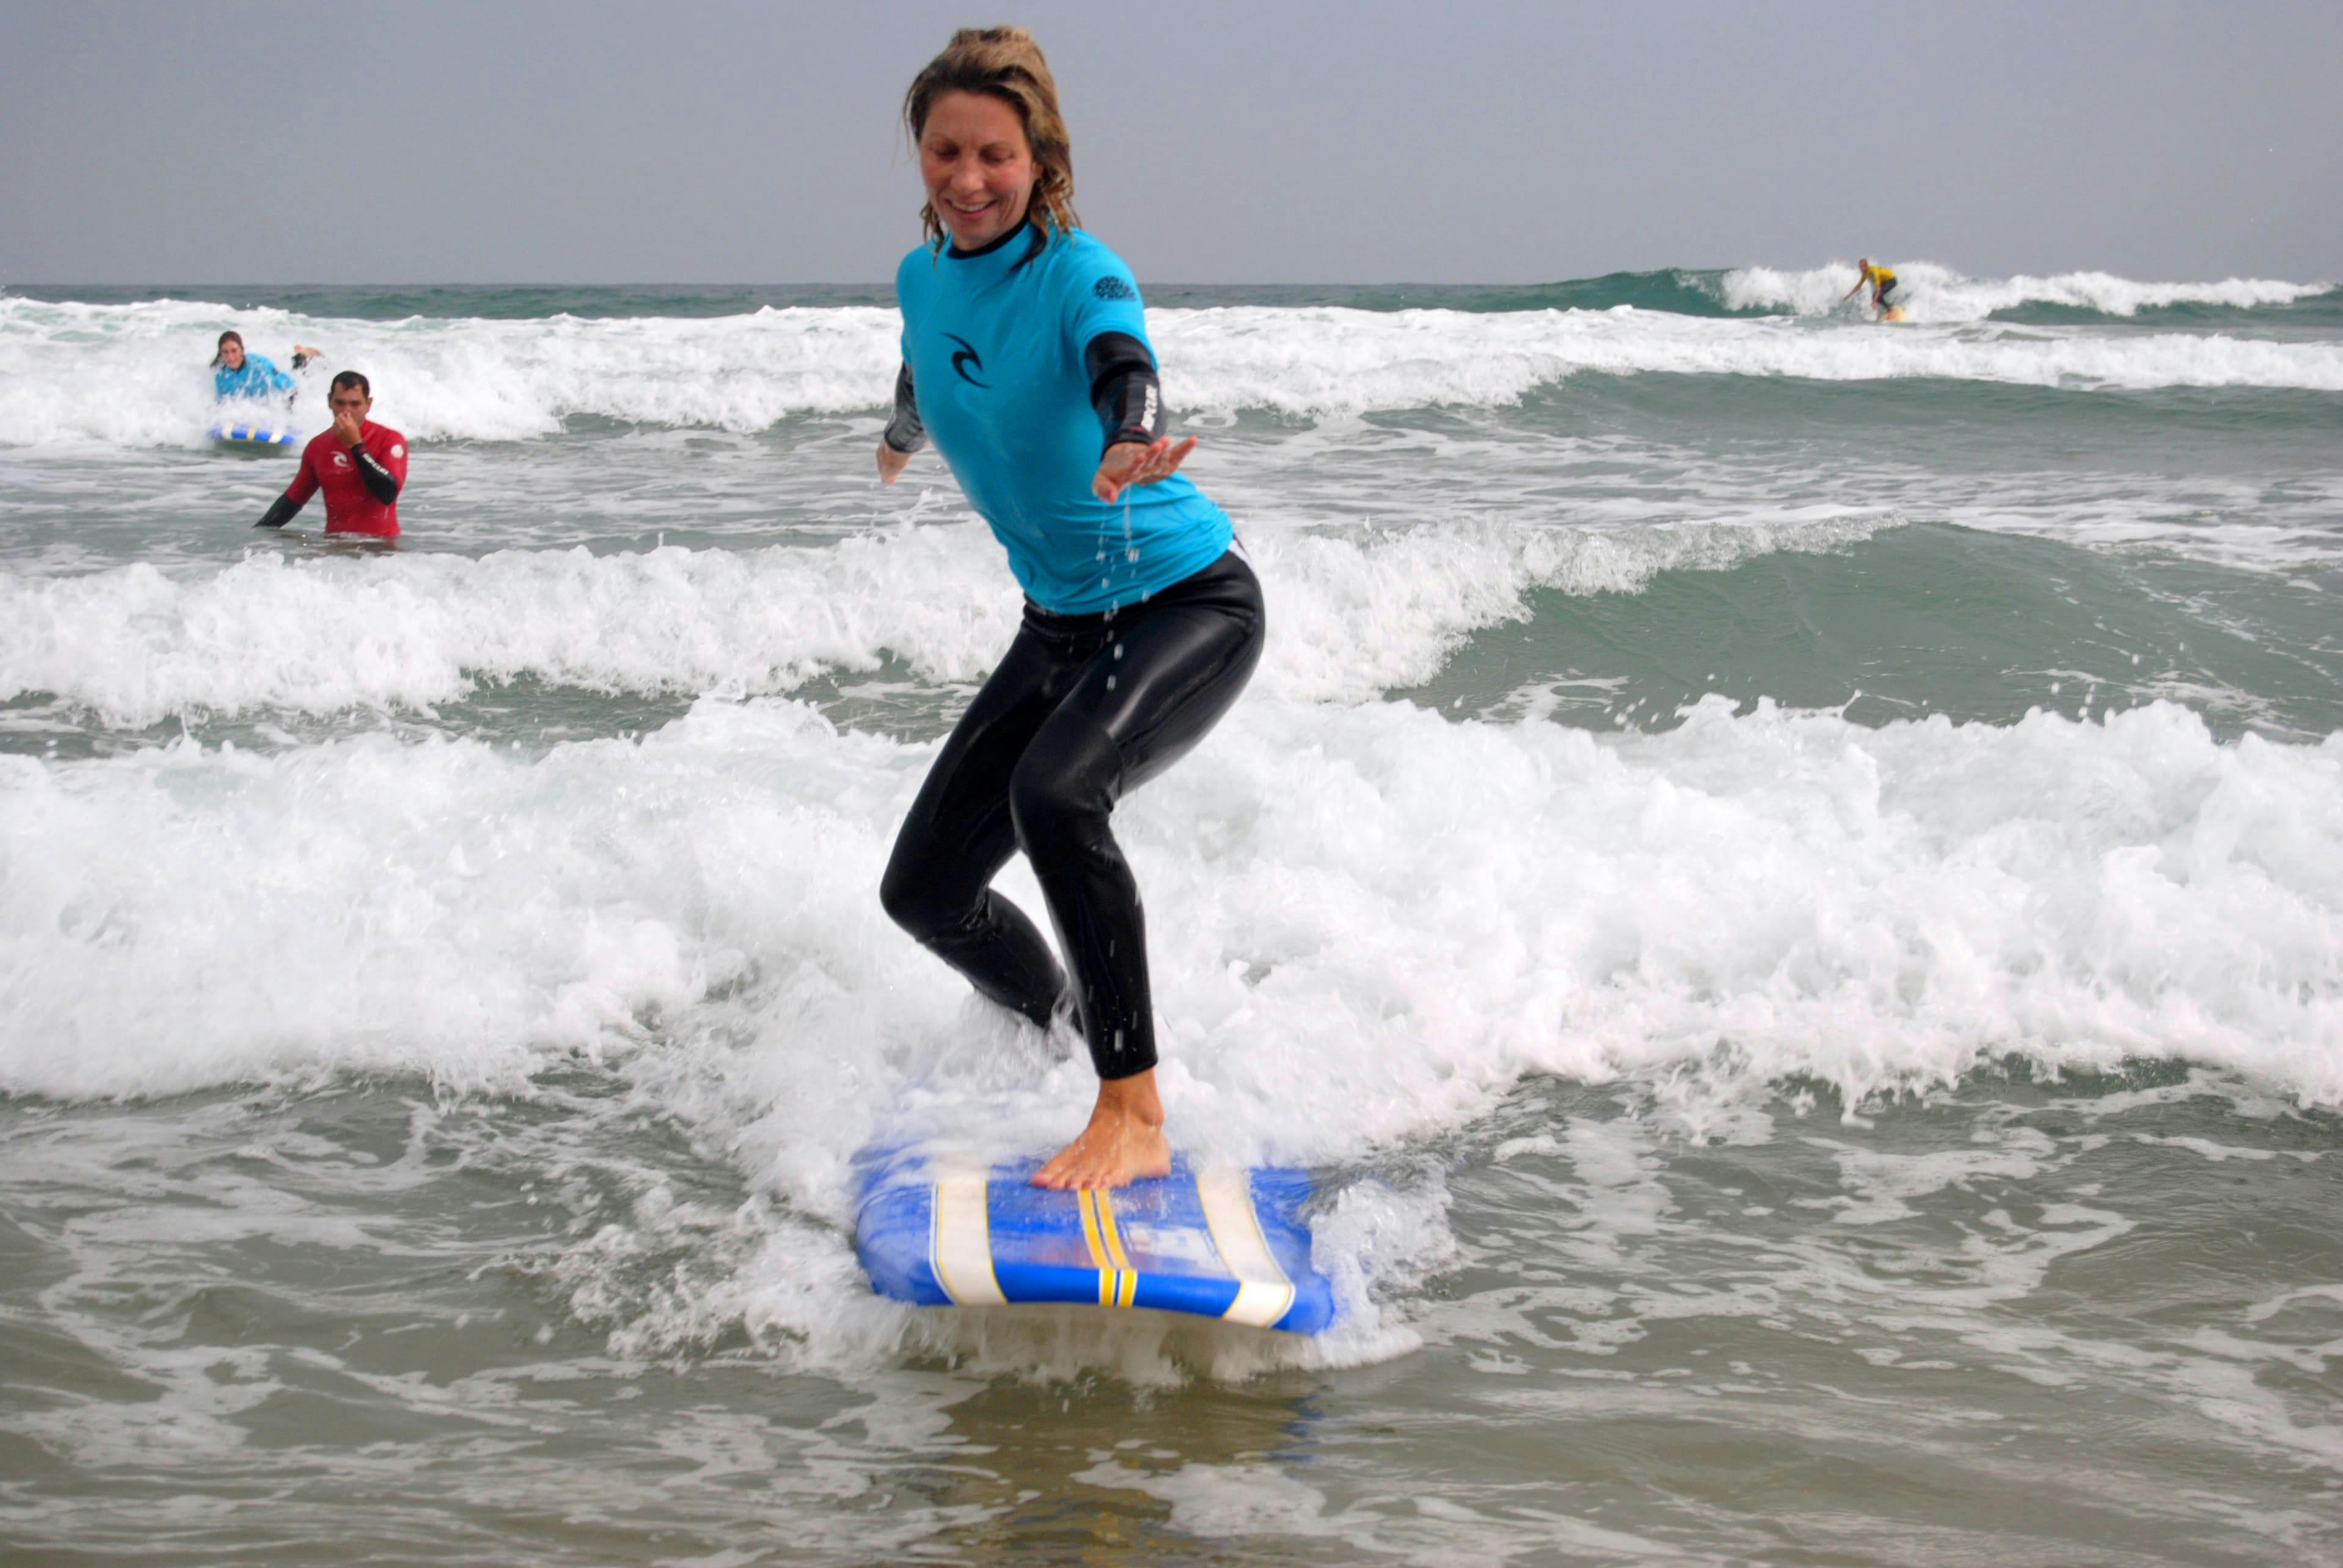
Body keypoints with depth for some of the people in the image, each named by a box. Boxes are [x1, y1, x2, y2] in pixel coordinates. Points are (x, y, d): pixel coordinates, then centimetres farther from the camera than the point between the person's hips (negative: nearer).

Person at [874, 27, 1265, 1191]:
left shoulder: (1079, 275, -20)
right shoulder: (925, 278, -1)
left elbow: (1125, 374, -42)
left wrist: (1125, 453, -65)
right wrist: (904, 438, 45)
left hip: (1191, 604, -7)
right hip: (1061, 626, 7)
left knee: (1055, 789, -34)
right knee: (925, 890, 3)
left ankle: (1134, 1117, -26)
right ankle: (1071, 1042, 31)